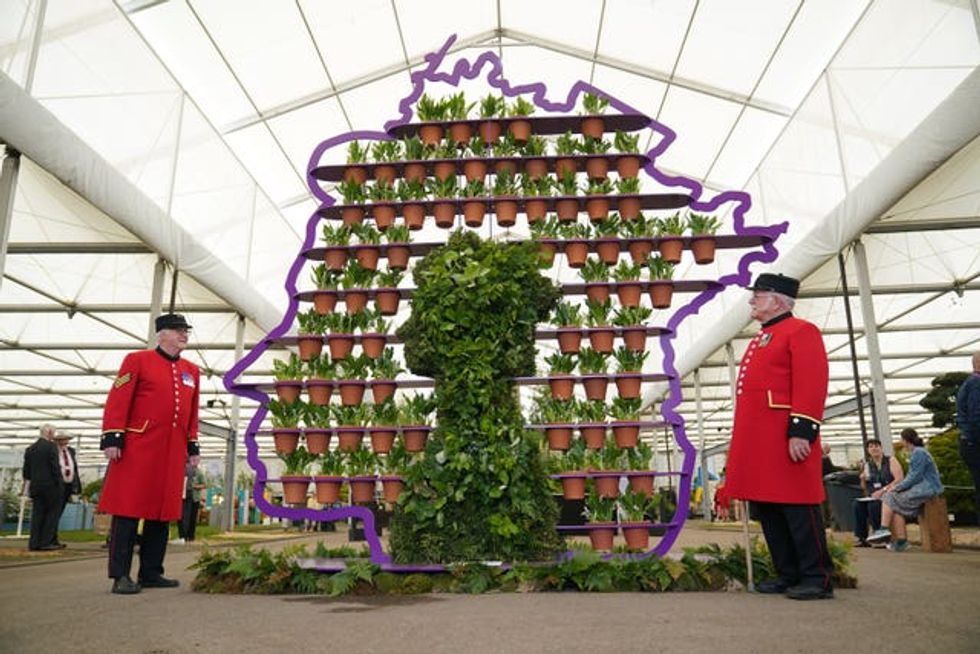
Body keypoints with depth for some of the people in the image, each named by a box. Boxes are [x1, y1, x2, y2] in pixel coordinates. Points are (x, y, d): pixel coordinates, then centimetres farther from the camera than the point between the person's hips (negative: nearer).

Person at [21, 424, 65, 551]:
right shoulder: (51, 446, -10)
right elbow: (55, 467, -14)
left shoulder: (30, 448, 11)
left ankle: (34, 543, 8)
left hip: (35, 486, 7)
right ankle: (46, 542, -1)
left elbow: (26, 471, 14)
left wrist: (28, 484, 22)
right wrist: (59, 484, -7)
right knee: (52, 513, 1)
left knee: (37, 514, 9)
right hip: (51, 486, -7)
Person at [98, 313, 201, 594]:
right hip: (137, 448, -5)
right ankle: (120, 575, 4)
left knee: (162, 511, 8)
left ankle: (151, 573, 17)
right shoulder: (137, 360, 1)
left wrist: (193, 446, 16)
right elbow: (117, 401, -4)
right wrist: (112, 438, -12)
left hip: (172, 453, 6)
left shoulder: (191, 371, 16)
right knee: (128, 509, -3)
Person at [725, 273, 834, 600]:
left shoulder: (801, 331, -4)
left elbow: (811, 385, -15)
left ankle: (817, 578, 9)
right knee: (767, 510, 11)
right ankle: (788, 575, 21)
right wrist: (743, 442, 21)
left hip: (784, 440, -9)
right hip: (756, 443, 9)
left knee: (798, 508, -2)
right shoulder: (759, 340, 22)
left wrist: (800, 432, -22)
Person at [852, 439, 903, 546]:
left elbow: (899, 480, -12)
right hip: (873, 496, 5)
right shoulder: (867, 465, 14)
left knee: (873, 505, -33)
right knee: (857, 504, -24)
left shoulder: (891, 461, 1)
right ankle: (862, 538, -20)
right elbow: (864, 488, 16)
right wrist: (863, 480, -7)